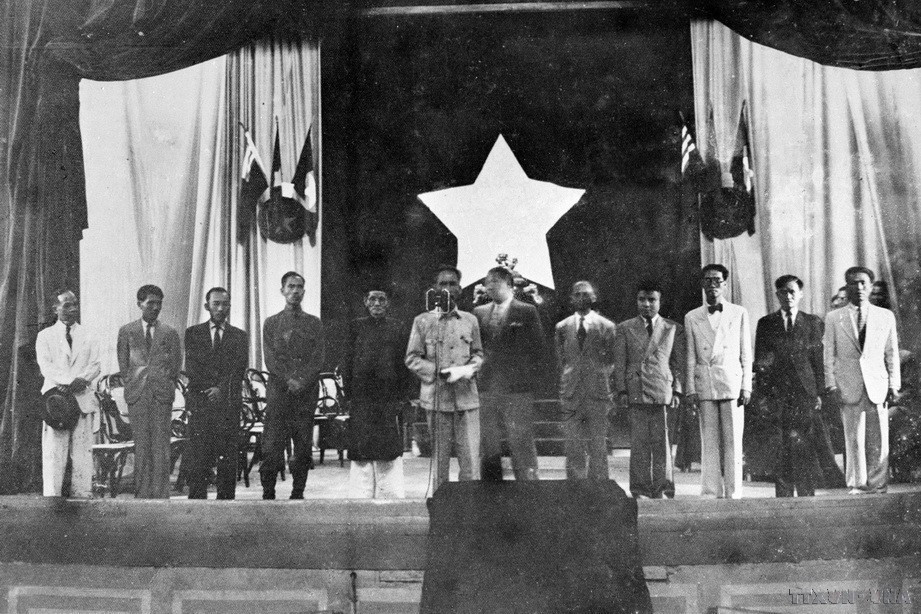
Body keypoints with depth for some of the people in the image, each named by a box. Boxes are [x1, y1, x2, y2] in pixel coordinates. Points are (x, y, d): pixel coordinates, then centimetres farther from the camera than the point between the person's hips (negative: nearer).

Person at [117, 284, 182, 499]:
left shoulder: (170, 333, 8)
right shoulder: (126, 332, 9)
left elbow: (176, 363, 9)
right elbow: (123, 363, 11)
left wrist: (166, 387, 4)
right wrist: (131, 386, 4)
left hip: (162, 394, 0)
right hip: (137, 394, 0)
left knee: (161, 445, -2)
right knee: (141, 445, 1)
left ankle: (161, 494, 1)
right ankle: (142, 493, 6)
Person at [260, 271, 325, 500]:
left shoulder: (314, 324, 12)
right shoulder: (271, 323, 11)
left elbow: (318, 359, 2)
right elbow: (270, 359, 2)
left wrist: (301, 381, -12)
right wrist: (289, 380, -12)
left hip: (307, 392, 1)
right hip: (278, 391, -1)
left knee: (304, 447, 0)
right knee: (272, 447, -6)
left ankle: (298, 494, 8)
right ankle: (268, 494, 2)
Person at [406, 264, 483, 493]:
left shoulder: (470, 320, 10)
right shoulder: (422, 321, 3)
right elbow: (412, 358, 3)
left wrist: (470, 369, -4)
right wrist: (438, 372, -10)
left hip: (467, 397, 2)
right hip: (437, 397, -2)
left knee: (471, 455, -2)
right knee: (439, 458, 5)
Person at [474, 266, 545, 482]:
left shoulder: (527, 312, 3)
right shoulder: (479, 312, 13)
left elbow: (537, 348, 1)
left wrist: (530, 381, -4)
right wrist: (476, 379, 3)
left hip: (518, 390, -4)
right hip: (486, 389, 4)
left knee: (522, 444, -3)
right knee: (488, 447, 6)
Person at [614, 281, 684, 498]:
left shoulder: (673, 329, 13)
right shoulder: (624, 329, 13)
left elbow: (679, 364, 10)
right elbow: (619, 363, 9)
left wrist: (677, 391, 1)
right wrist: (621, 390, 0)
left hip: (663, 393, 0)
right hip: (635, 392, 0)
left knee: (662, 442, -2)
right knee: (638, 443, 1)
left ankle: (663, 489, 5)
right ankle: (640, 490, 7)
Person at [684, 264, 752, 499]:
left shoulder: (739, 313, 10)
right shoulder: (692, 317, 12)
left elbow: (746, 354, 8)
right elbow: (691, 357, 10)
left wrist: (746, 387, 1)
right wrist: (690, 389, 2)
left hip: (732, 382, -1)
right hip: (704, 384, 1)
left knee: (733, 440, -2)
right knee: (709, 441, 1)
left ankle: (733, 493, 3)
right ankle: (712, 492, 5)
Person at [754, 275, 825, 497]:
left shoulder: (813, 323, 11)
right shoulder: (766, 324, 11)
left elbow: (819, 360, 5)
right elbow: (759, 362, 9)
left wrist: (819, 393, -3)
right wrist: (765, 394, 0)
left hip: (805, 392, 0)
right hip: (778, 393, 0)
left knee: (803, 443, -5)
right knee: (790, 441, -6)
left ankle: (806, 493, 5)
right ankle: (784, 493, 2)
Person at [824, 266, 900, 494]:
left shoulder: (886, 316, 10)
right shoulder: (833, 318, 6)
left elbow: (892, 353, 10)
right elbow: (829, 355, 5)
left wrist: (893, 384, 4)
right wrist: (831, 385, -3)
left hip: (877, 385, 1)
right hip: (849, 388, -1)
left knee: (879, 441, 1)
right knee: (854, 439, 1)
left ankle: (877, 486, 10)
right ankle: (857, 485, 10)